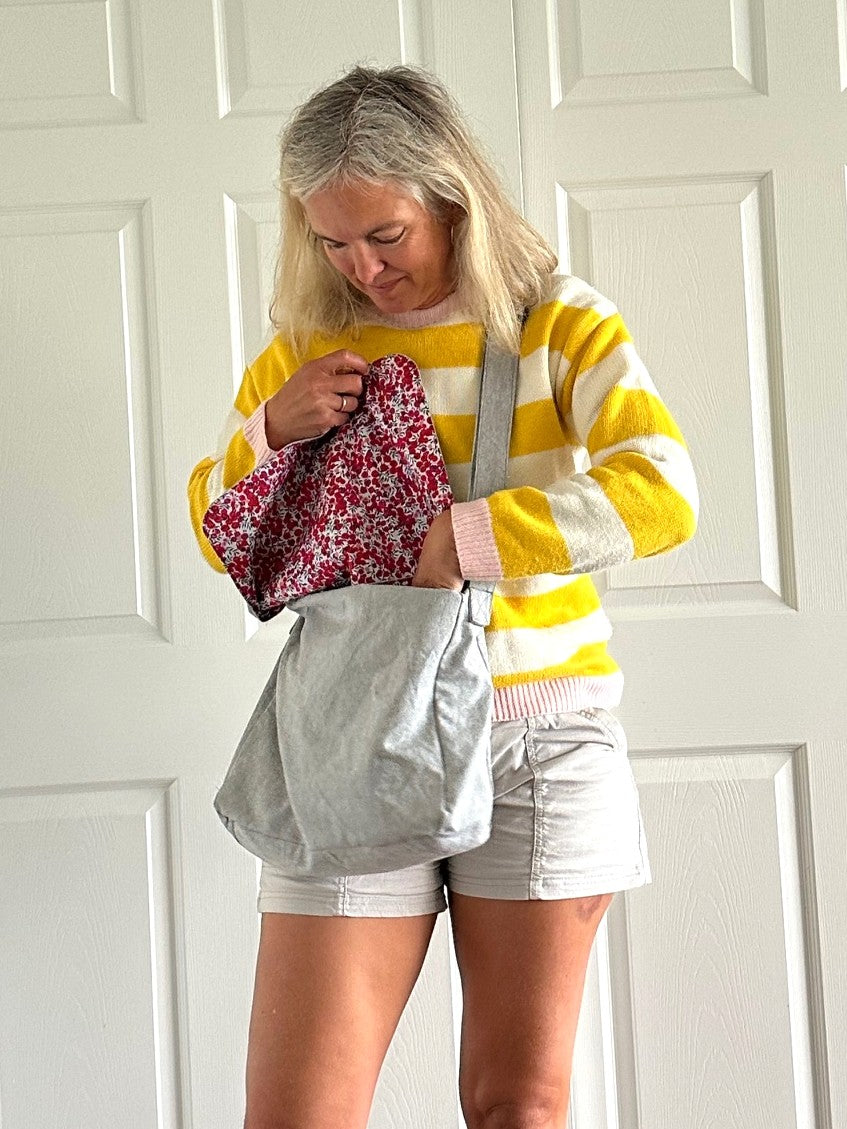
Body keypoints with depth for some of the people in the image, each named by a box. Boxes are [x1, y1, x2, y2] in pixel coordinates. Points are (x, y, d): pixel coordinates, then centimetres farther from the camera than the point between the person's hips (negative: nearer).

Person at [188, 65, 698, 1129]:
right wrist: (270, 432, -4)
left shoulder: (558, 325, 0)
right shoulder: (304, 346, 9)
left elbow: (659, 492, -16)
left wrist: (471, 537, -22)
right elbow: (216, 532, 15)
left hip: (537, 734, -2)